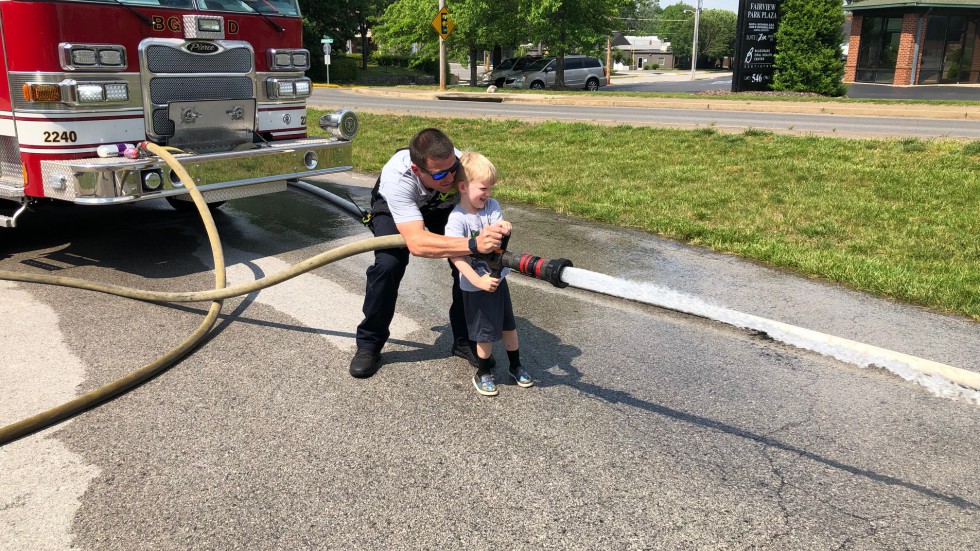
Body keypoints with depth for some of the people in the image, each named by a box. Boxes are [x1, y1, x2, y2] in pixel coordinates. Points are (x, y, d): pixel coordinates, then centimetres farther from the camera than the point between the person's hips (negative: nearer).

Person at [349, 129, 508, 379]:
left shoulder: (459, 161, -37)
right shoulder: (396, 179, -45)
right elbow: (416, 243, -55)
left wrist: (495, 231, -45)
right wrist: (473, 244, -65)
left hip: (443, 208, 3)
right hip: (394, 210, -3)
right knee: (388, 264, -26)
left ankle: (464, 341, 6)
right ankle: (369, 344, -3)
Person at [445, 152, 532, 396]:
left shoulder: (492, 206, -5)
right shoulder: (457, 219, -22)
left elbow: (500, 230, -14)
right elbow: (455, 256, -28)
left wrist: (502, 229, -39)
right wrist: (478, 280, -36)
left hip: (498, 278, 6)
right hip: (476, 287, -5)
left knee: (508, 324, 19)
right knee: (486, 332, 7)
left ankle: (516, 366, 38)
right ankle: (483, 373, 29)